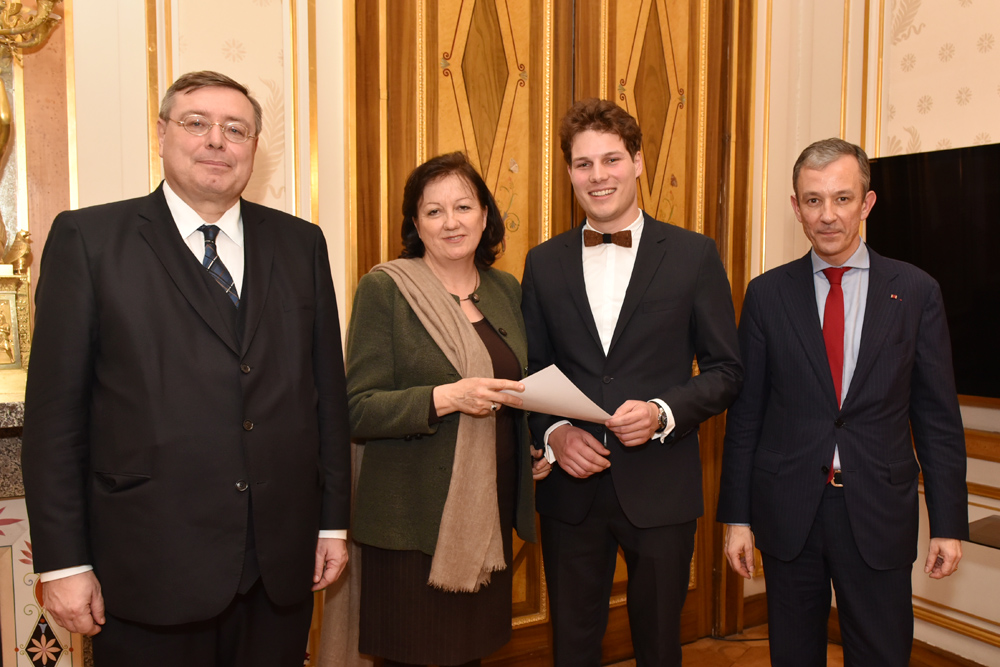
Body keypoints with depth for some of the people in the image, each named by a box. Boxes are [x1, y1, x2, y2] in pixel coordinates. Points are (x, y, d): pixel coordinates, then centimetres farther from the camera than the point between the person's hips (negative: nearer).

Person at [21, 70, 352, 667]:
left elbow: (327, 388, 6)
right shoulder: (88, 238, -2)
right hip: (149, 572, -2)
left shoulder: (300, 243, 6)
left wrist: (333, 522, 6)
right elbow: (55, 410, -3)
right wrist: (63, 562, -5)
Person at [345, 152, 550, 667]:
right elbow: (359, 411, -11)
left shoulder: (507, 290, 10)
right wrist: (445, 398, -23)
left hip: (490, 513, 5)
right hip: (413, 522, -4)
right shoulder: (383, 288, -7)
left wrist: (539, 442, 5)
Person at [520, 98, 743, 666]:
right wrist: (553, 432, -11)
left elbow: (726, 370, -1)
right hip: (571, 487, 2)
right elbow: (530, 369, 7)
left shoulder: (694, 255, -2)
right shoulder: (545, 263, 4)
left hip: (661, 487, -1)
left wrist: (663, 412, -17)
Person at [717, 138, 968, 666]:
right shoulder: (767, 294, 0)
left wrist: (948, 524, 1)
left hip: (880, 515, 0)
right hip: (787, 512, 1)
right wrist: (737, 515, 0)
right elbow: (745, 413, 1)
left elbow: (938, 417, 3)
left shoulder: (915, 291, 0)